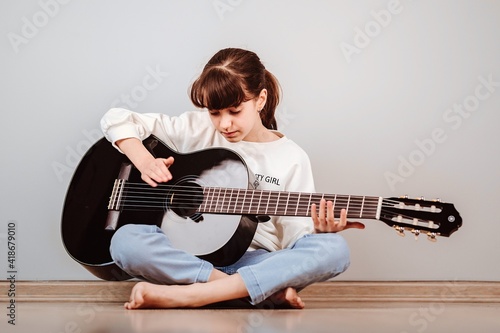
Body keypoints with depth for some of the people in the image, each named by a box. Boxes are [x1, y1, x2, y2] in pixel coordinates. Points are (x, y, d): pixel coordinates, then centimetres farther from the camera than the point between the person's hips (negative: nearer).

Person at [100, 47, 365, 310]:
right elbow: (116, 120, 6)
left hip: (256, 262, 0)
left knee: (334, 250, -30)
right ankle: (268, 289, -30)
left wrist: (320, 232, -19)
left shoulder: (292, 159, 5)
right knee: (124, 241, -31)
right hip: (192, 255, 0)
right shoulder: (198, 130, 4)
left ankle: (183, 295, -36)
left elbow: (294, 239, 3)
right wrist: (144, 161, -11)